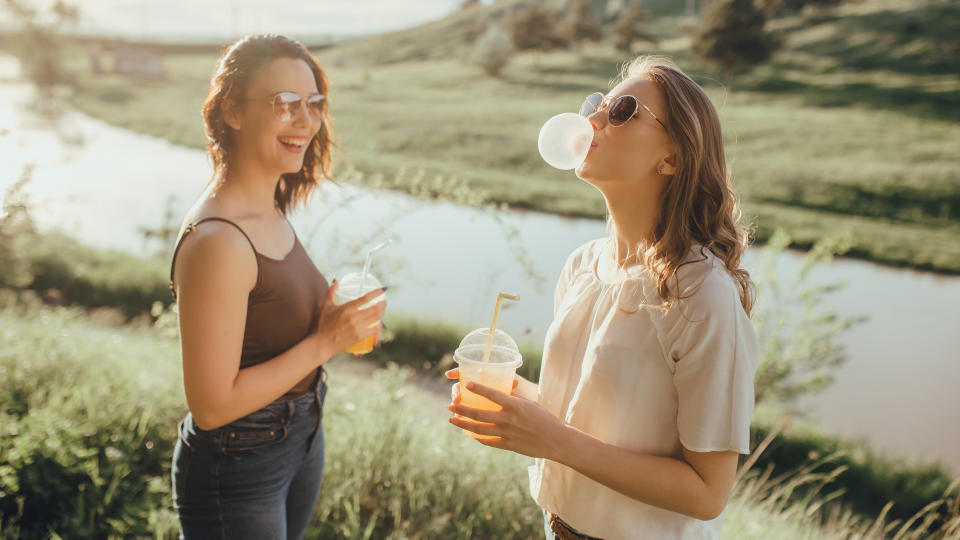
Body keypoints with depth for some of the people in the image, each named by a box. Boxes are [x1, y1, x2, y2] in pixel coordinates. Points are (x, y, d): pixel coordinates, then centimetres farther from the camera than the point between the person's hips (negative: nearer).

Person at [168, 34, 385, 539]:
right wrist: (325, 342, -22)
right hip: (237, 472, -8)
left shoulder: (270, 211, -1)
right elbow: (212, 406, -25)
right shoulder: (217, 240, -28)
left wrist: (342, 322, -4)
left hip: (302, 437, 8)